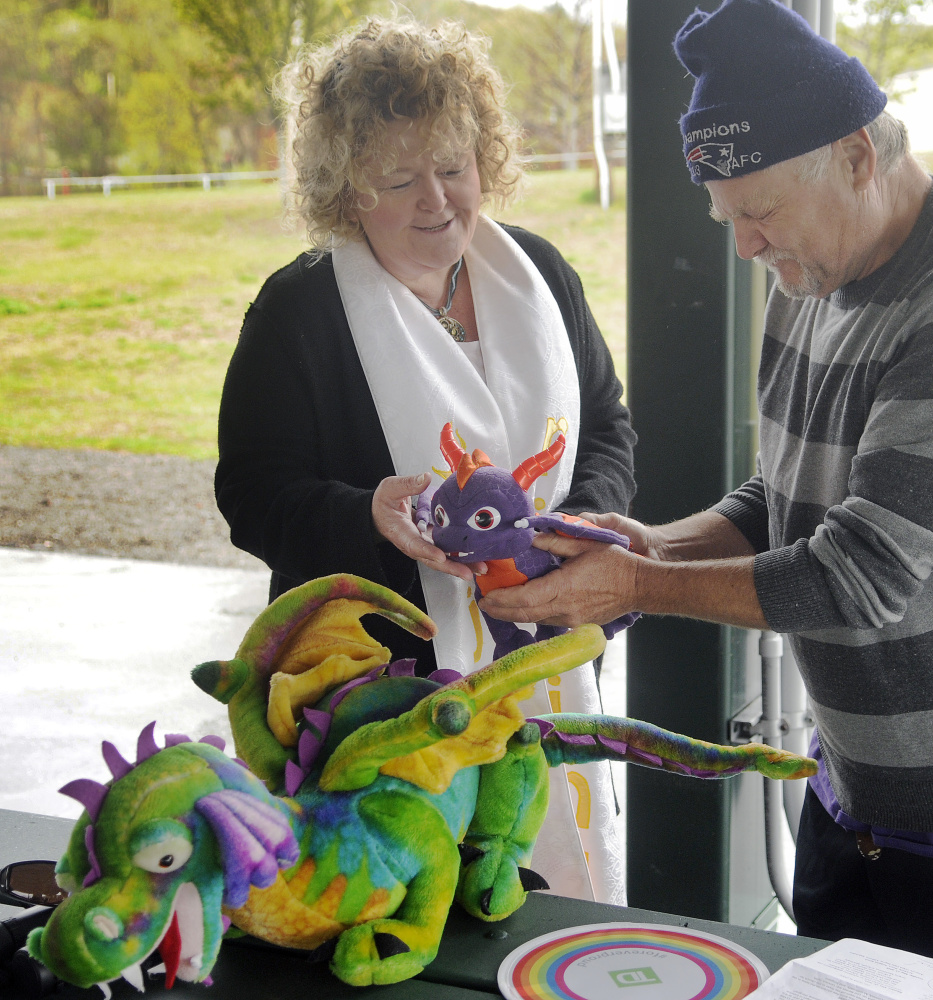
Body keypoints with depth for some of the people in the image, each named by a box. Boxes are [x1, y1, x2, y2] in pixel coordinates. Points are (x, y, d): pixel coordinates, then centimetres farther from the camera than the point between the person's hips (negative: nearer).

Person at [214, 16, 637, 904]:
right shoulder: (298, 309, -8)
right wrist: (371, 518, -27)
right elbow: (254, 496, -8)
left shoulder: (537, 273, 6)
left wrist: (580, 520, -8)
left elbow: (607, 429, 13)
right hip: (375, 690, -4)